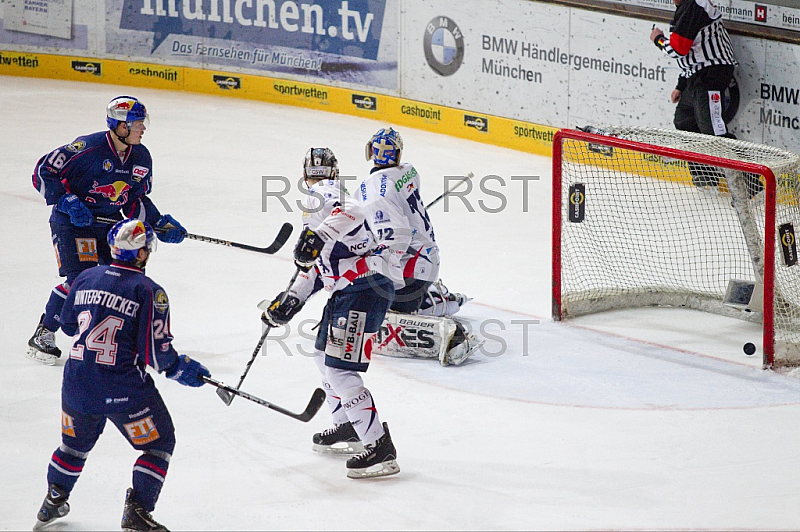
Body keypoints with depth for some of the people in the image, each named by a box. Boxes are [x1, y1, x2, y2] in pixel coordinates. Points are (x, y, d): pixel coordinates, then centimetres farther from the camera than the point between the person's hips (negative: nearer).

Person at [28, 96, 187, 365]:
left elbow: (136, 201, 11)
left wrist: (160, 224, -1)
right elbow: (44, 172, -18)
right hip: (71, 221, -7)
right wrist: (67, 201, -24)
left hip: (109, 221, 7)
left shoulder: (141, 157, 0)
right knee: (80, 278, -17)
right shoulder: (87, 148, -23)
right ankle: (43, 337, -4)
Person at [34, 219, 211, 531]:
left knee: (76, 442, 28)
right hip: (122, 388, -6)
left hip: (77, 385, 6)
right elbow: (154, 351, -13)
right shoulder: (149, 291, -11)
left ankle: (52, 503, 37)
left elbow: (68, 324, 19)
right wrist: (180, 368, 5)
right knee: (159, 443, 11)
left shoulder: (86, 278, 5)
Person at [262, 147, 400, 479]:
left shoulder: (319, 194, -4)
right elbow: (318, 266, 27)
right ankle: (347, 429, 37)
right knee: (324, 354, 25)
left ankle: (380, 449, -17)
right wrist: (291, 300, 24)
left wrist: (318, 235, -39)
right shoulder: (332, 196, 27)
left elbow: (349, 211, -28)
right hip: (349, 289, 11)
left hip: (362, 287, -11)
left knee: (340, 370, -14)